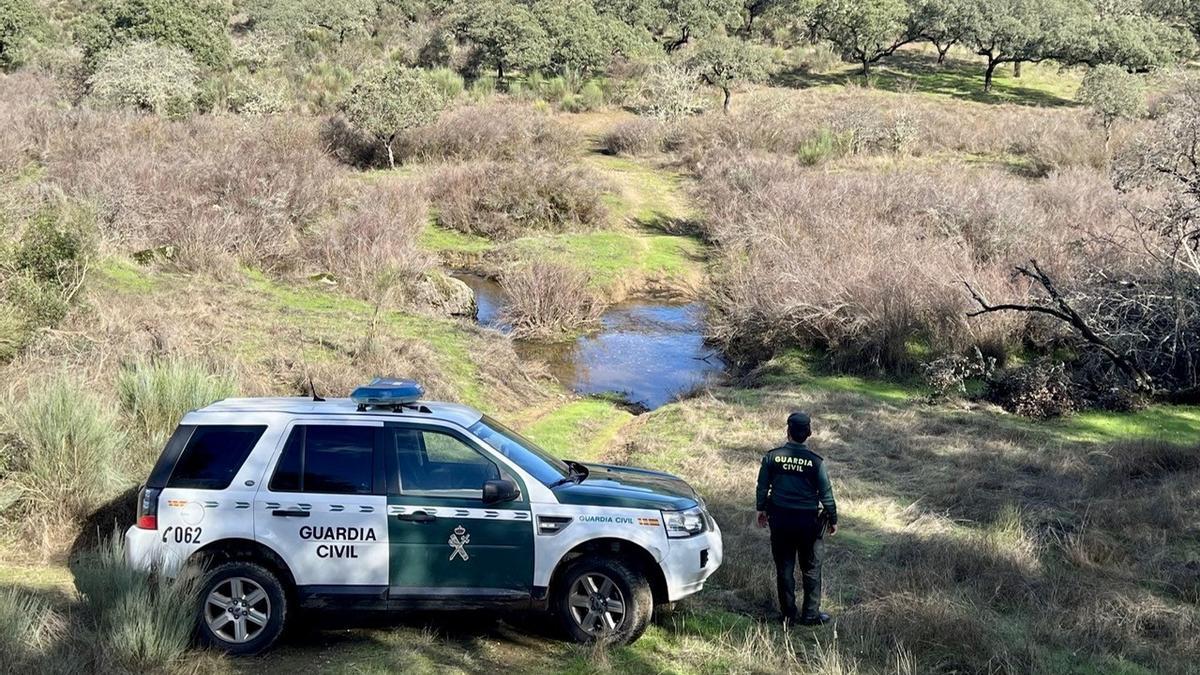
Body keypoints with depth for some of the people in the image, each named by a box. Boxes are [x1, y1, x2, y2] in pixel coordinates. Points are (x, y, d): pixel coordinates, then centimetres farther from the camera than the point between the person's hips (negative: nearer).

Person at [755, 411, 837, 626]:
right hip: (808, 520, -2)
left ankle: (788, 613, 17)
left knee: (784, 567, 11)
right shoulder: (815, 461, -12)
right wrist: (833, 519, 8)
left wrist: (761, 509, 19)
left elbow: (762, 487, 3)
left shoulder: (772, 456, -7)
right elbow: (826, 493, -5)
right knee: (811, 568, 11)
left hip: (780, 518, 2)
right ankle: (810, 614, 15)